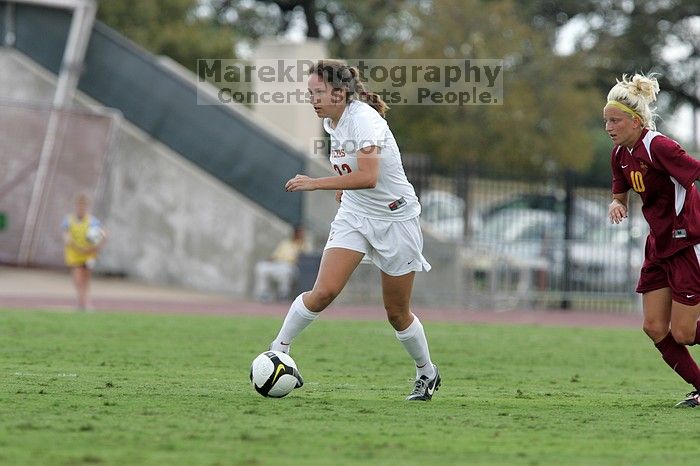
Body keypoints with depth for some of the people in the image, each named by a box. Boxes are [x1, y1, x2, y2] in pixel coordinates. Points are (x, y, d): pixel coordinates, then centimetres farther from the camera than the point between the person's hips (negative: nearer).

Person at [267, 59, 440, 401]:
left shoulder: (363, 119, -23)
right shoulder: (331, 122, 1)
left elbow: (368, 177, -36)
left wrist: (315, 184, -35)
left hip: (395, 217, -6)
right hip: (354, 215, 6)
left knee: (397, 313, 5)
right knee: (324, 292, -17)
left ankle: (426, 373, 28)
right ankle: (279, 349, -4)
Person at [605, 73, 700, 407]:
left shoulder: (658, 147, -22)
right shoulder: (621, 154, 5)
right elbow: (620, 193, 18)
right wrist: (617, 204, -5)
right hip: (659, 246, 9)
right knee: (655, 328, 4)